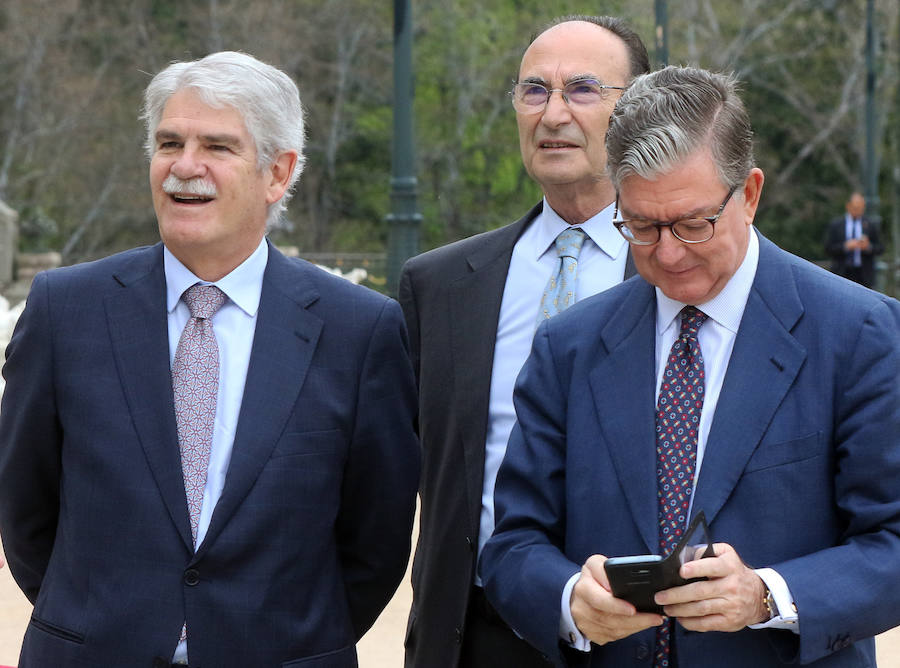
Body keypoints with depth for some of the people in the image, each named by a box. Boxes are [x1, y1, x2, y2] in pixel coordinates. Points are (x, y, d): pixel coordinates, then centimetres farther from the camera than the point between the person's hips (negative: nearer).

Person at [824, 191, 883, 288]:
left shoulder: (871, 225, 8)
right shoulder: (835, 225, 5)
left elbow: (879, 248, 7)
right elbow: (828, 249, 0)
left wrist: (868, 246, -14)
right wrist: (846, 246, -16)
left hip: (864, 276, 1)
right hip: (842, 274, -1)